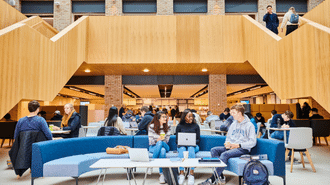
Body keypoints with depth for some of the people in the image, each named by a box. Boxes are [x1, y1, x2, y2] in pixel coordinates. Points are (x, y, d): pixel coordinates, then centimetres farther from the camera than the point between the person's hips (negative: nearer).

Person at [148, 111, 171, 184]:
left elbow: (166, 140, 2)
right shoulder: (152, 126, -3)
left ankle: (161, 174, -29)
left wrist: (160, 141, -18)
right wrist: (157, 140, -26)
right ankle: (162, 174, -25)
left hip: (164, 145, 1)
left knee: (163, 150, -37)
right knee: (162, 150, -37)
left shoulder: (167, 127, 5)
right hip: (153, 147, -1)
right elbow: (151, 141, -6)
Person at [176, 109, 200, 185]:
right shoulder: (179, 126, 11)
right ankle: (181, 174, -37)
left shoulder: (196, 126, 11)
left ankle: (191, 174, -36)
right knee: (182, 149, -35)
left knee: (191, 148, -36)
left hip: (193, 146, 0)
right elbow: (177, 140, 8)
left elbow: (198, 140, 7)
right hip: (182, 145, 0)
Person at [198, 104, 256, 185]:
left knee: (224, 154, -33)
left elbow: (253, 142, -11)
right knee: (214, 150, -16)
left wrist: (238, 145, -19)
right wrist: (227, 143, -2)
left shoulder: (249, 125, -4)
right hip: (231, 147, 7)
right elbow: (228, 137, 22)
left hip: (243, 148, -7)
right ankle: (221, 177, -23)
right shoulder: (233, 124, 18)